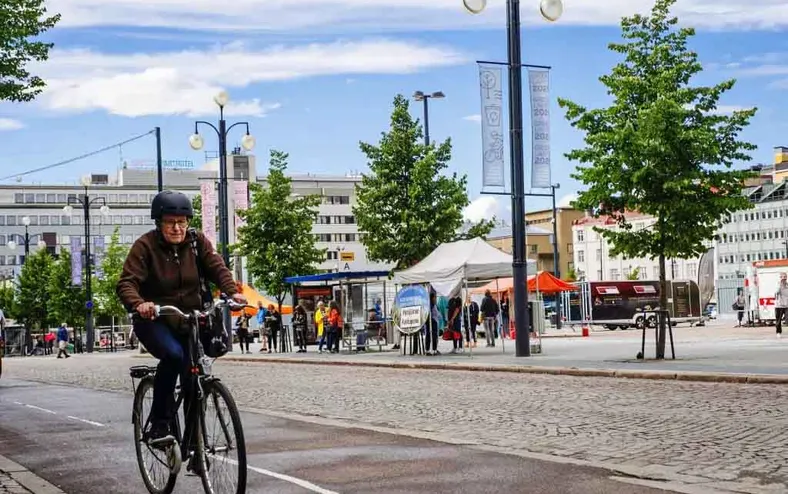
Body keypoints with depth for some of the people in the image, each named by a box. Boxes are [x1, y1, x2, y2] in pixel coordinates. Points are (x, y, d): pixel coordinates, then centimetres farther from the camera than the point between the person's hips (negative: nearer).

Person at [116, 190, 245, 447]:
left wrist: (232, 291, -30)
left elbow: (217, 267, -9)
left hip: (188, 320, 5)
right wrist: (138, 304, -43)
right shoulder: (145, 246, -11)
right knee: (173, 355, -31)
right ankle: (158, 425, -23)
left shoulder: (197, 241, 1)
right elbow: (126, 283, -21)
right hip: (154, 320, -4)